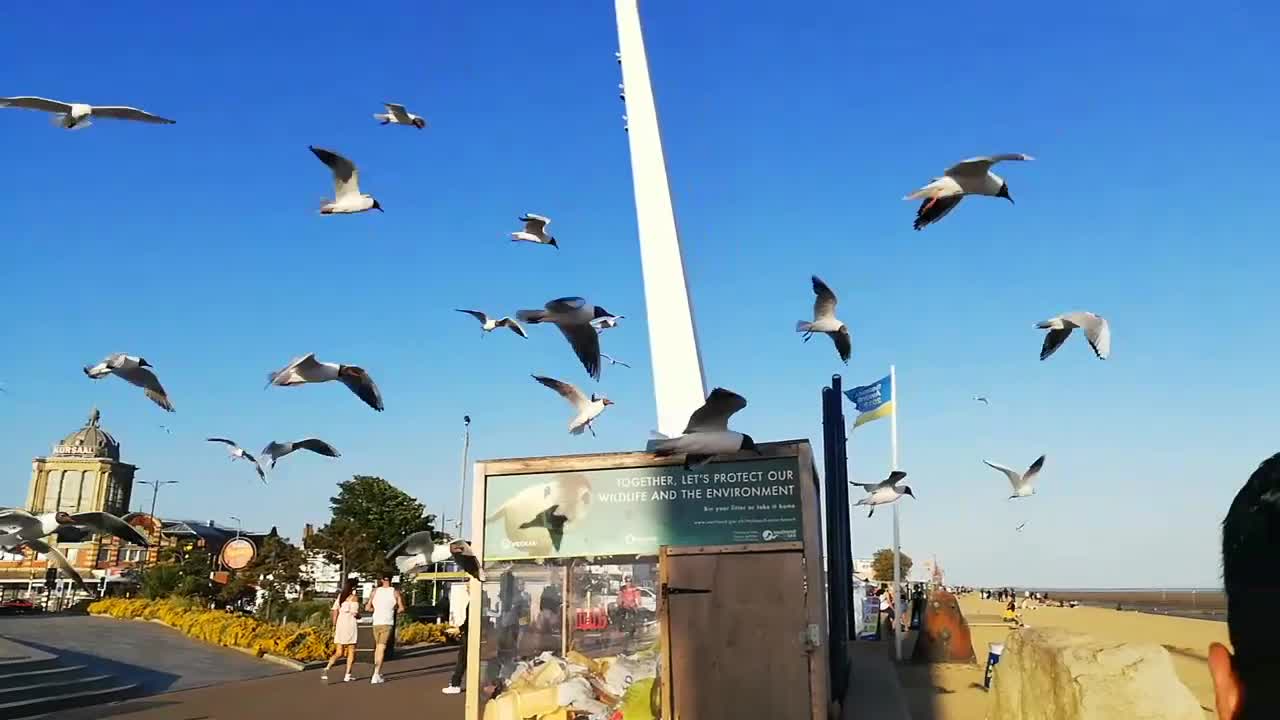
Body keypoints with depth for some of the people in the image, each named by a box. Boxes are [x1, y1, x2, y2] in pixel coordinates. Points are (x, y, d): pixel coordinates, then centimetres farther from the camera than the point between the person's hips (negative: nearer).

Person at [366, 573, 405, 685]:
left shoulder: (375, 591, 4)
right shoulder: (395, 592, -1)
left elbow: (367, 608, 5)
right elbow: (402, 608, 1)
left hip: (376, 623, 3)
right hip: (387, 623, -3)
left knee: (378, 647, 19)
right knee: (381, 649, -5)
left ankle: (378, 673, 25)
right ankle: (375, 677, -12)